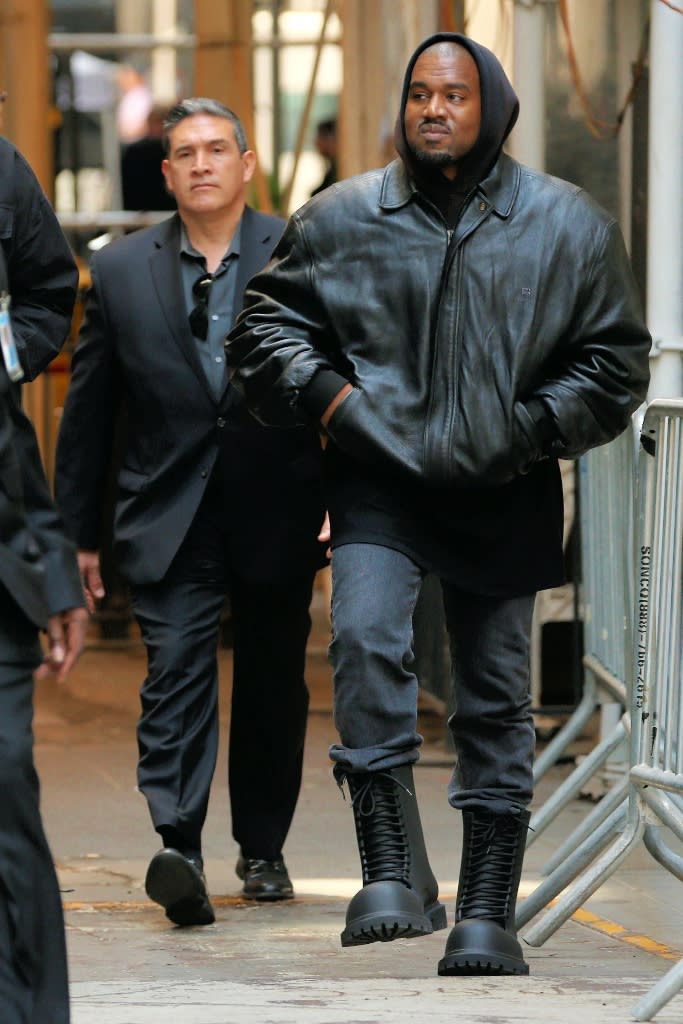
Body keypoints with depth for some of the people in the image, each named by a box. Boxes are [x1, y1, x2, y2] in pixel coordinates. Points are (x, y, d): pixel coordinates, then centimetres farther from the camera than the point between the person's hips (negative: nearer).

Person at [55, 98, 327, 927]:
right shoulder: (122, 270, 4)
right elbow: (88, 408, 8)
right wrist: (78, 531, 8)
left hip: (275, 510, 0)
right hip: (169, 514, 0)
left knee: (272, 684, 11)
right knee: (175, 672, -15)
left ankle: (262, 848, 26)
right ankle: (178, 848, -25)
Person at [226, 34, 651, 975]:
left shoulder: (567, 226, 4)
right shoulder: (342, 219, 5)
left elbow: (616, 359, 8)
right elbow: (267, 320, 14)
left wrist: (530, 429, -5)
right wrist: (324, 390, -4)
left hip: (503, 499, 1)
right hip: (379, 483, -1)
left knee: (496, 699, 6)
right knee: (365, 638, -25)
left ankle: (488, 911, 16)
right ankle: (393, 874, -24)